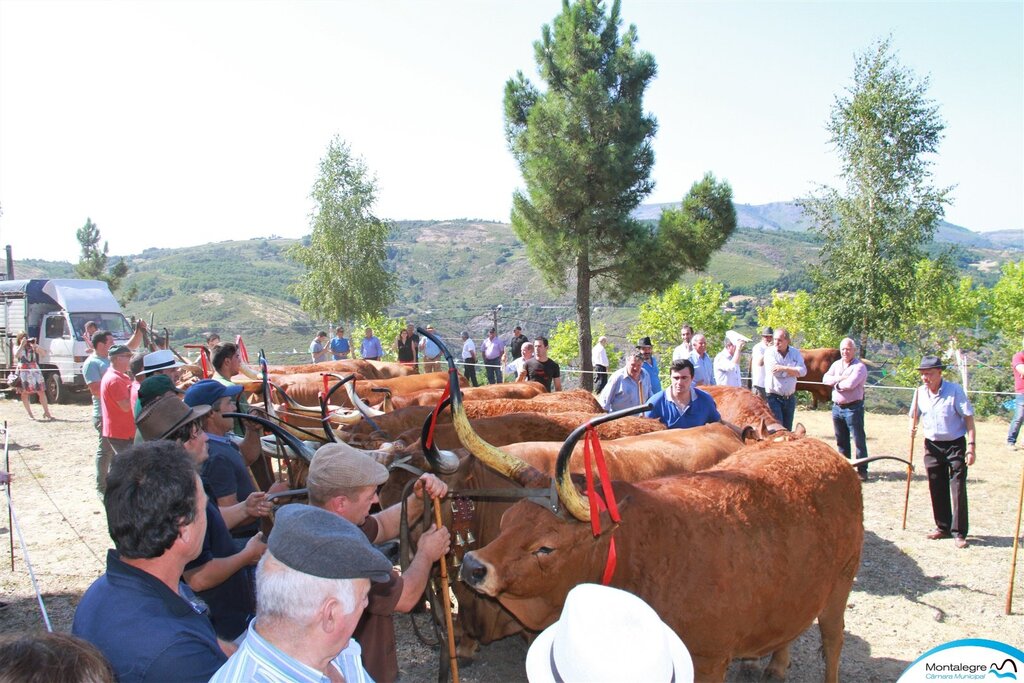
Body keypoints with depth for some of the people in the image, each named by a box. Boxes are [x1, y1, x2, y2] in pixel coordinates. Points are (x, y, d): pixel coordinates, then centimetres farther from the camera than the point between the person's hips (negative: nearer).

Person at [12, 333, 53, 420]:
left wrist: (36, 346, -7)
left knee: (41, 392, -2)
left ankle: (46, 412, 5)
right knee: (25, 393, 0)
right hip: (23, 371, -1)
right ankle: (30, 414, 7)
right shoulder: (17, 348, 8)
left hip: (34, 370, 1)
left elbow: (44, 354, 2)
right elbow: (16, 355, -14)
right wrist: (22, 345, -12)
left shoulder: (33, 347, 13)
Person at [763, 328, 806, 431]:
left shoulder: (795, 352, 3)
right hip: (774, 397, -4)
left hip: (790, 398, 4)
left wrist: (784, 368, -18)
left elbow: (802, 371, -10)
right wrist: (793, 370, -9)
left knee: (788, 429, 13)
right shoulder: (769, 352, -7)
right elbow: (775, 372, -20)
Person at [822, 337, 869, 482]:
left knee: (859, 440, -3)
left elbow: (850, 384, -24)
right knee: (841, 440, 14)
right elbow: (825, 379, 1)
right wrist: (839, 379, -14)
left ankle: (862, 470, 1)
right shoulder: (836, 364, 12)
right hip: (837, 407, 7)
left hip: (853, 408, -7)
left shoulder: (859, 367, -10)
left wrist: (836, 384, -6)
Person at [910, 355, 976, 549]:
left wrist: (971, 445, -17)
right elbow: (914, 416, 14)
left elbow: (968, 417, -12)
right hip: (932, 446, 4)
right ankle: (943, 526, 22)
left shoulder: (955, 390, -13)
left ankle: (959, 533, 1)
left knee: (958, 489, -4)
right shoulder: (920, 393, 0)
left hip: (955, 445, -4)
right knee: (937, 489, 9)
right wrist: (912, 428, -8)